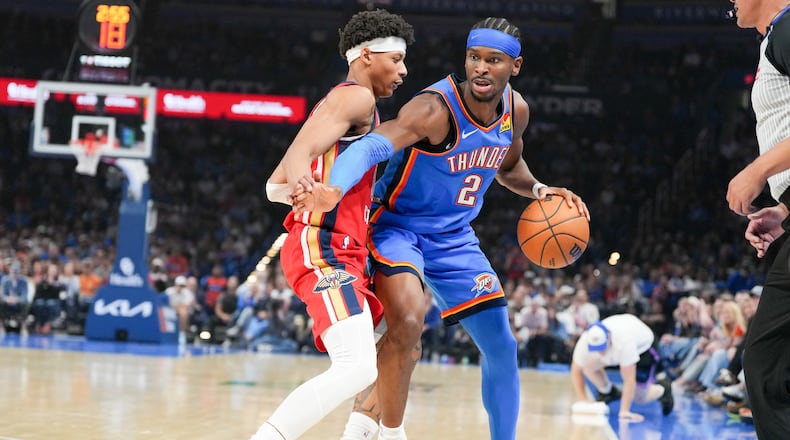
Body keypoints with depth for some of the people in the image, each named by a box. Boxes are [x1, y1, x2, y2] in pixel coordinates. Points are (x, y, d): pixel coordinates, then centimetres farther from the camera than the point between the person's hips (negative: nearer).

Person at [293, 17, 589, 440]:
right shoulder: (436, 108, -27)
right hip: (398, 225, -7)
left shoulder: (515, 110, -4)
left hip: (454, 235, 7)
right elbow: (371, 145, -44)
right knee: (408, 322, -31)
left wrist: (537, 190, -3)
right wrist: (333, 191, -63)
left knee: (501, 345, 5)